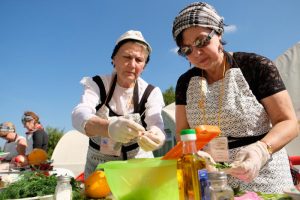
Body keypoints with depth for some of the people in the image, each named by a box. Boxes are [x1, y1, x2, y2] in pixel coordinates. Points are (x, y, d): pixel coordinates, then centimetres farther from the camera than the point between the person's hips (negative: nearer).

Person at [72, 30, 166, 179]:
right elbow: (79, 115, -28)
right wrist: (109, 127, -49)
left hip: (137, 164, 1)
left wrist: (156, 136, -47)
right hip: (98, 165, 0)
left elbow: (156, 124, -22)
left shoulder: (151, 92, -6)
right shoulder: (96, 84, -9)